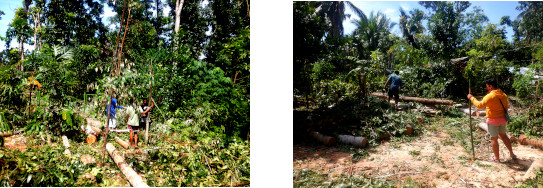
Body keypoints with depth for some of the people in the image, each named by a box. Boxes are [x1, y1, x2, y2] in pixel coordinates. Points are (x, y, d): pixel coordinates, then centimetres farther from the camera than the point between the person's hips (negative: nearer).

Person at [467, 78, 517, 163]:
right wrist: (504, 116, 23)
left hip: (493, 120, -7)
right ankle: (512, 153, 29)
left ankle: (496, 158, 15)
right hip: (503, 119, 7)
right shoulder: (503, 95, 4)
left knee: (493, 138, 5)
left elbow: (480, 105, -25)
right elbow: (506, 107, 12)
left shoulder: (490, 96, -21)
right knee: (503, 135, 24)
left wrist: (471, 98, -14)